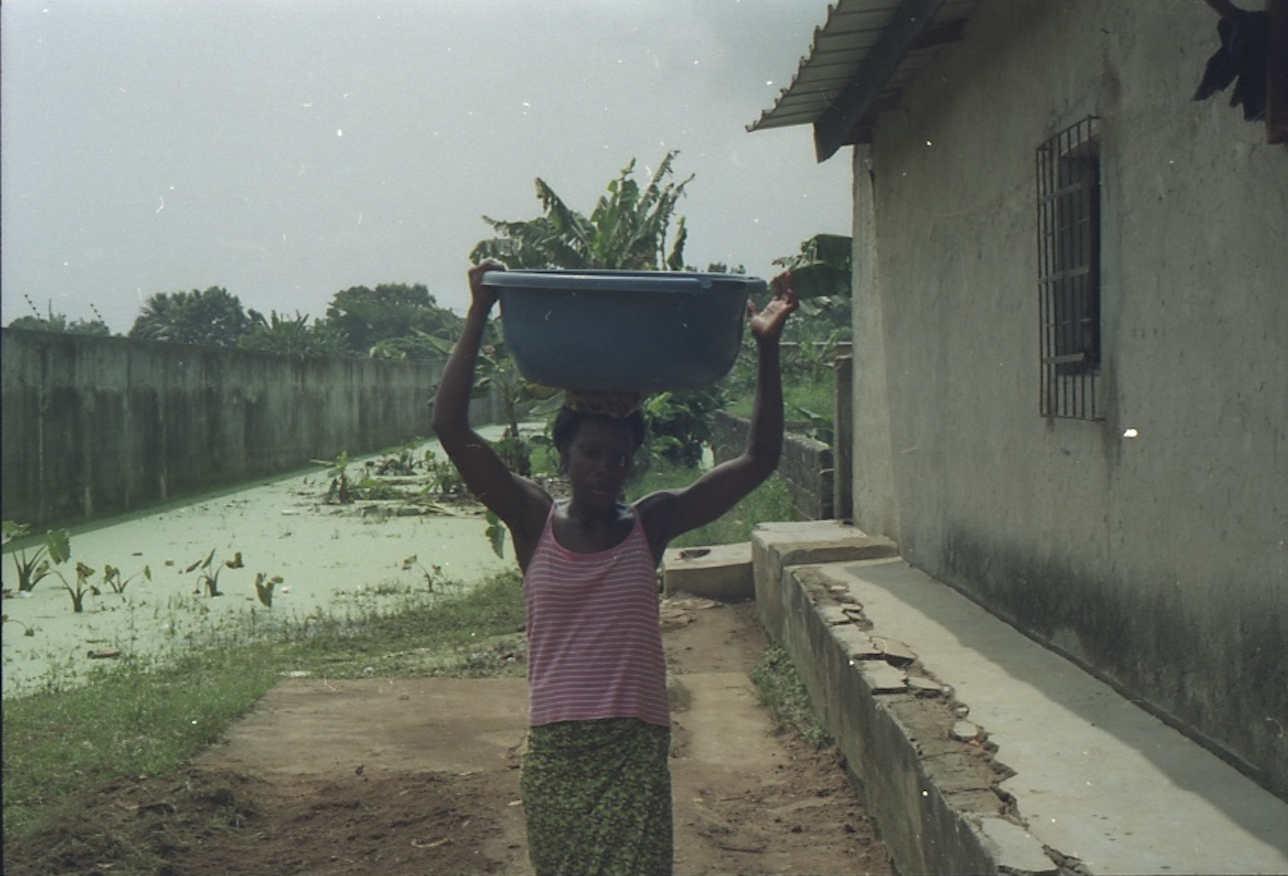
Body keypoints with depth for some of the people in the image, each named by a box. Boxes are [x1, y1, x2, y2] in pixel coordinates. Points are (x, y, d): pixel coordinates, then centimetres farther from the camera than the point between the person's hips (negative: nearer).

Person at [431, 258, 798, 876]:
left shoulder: (651, 524, 1)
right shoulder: (534, 522, -1)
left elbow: (760, 459, -4)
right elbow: (452, 428, -10)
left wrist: (767, 347, -12)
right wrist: (478, 317, -15)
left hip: (636, 748, 0)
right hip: (554, 750, 1)